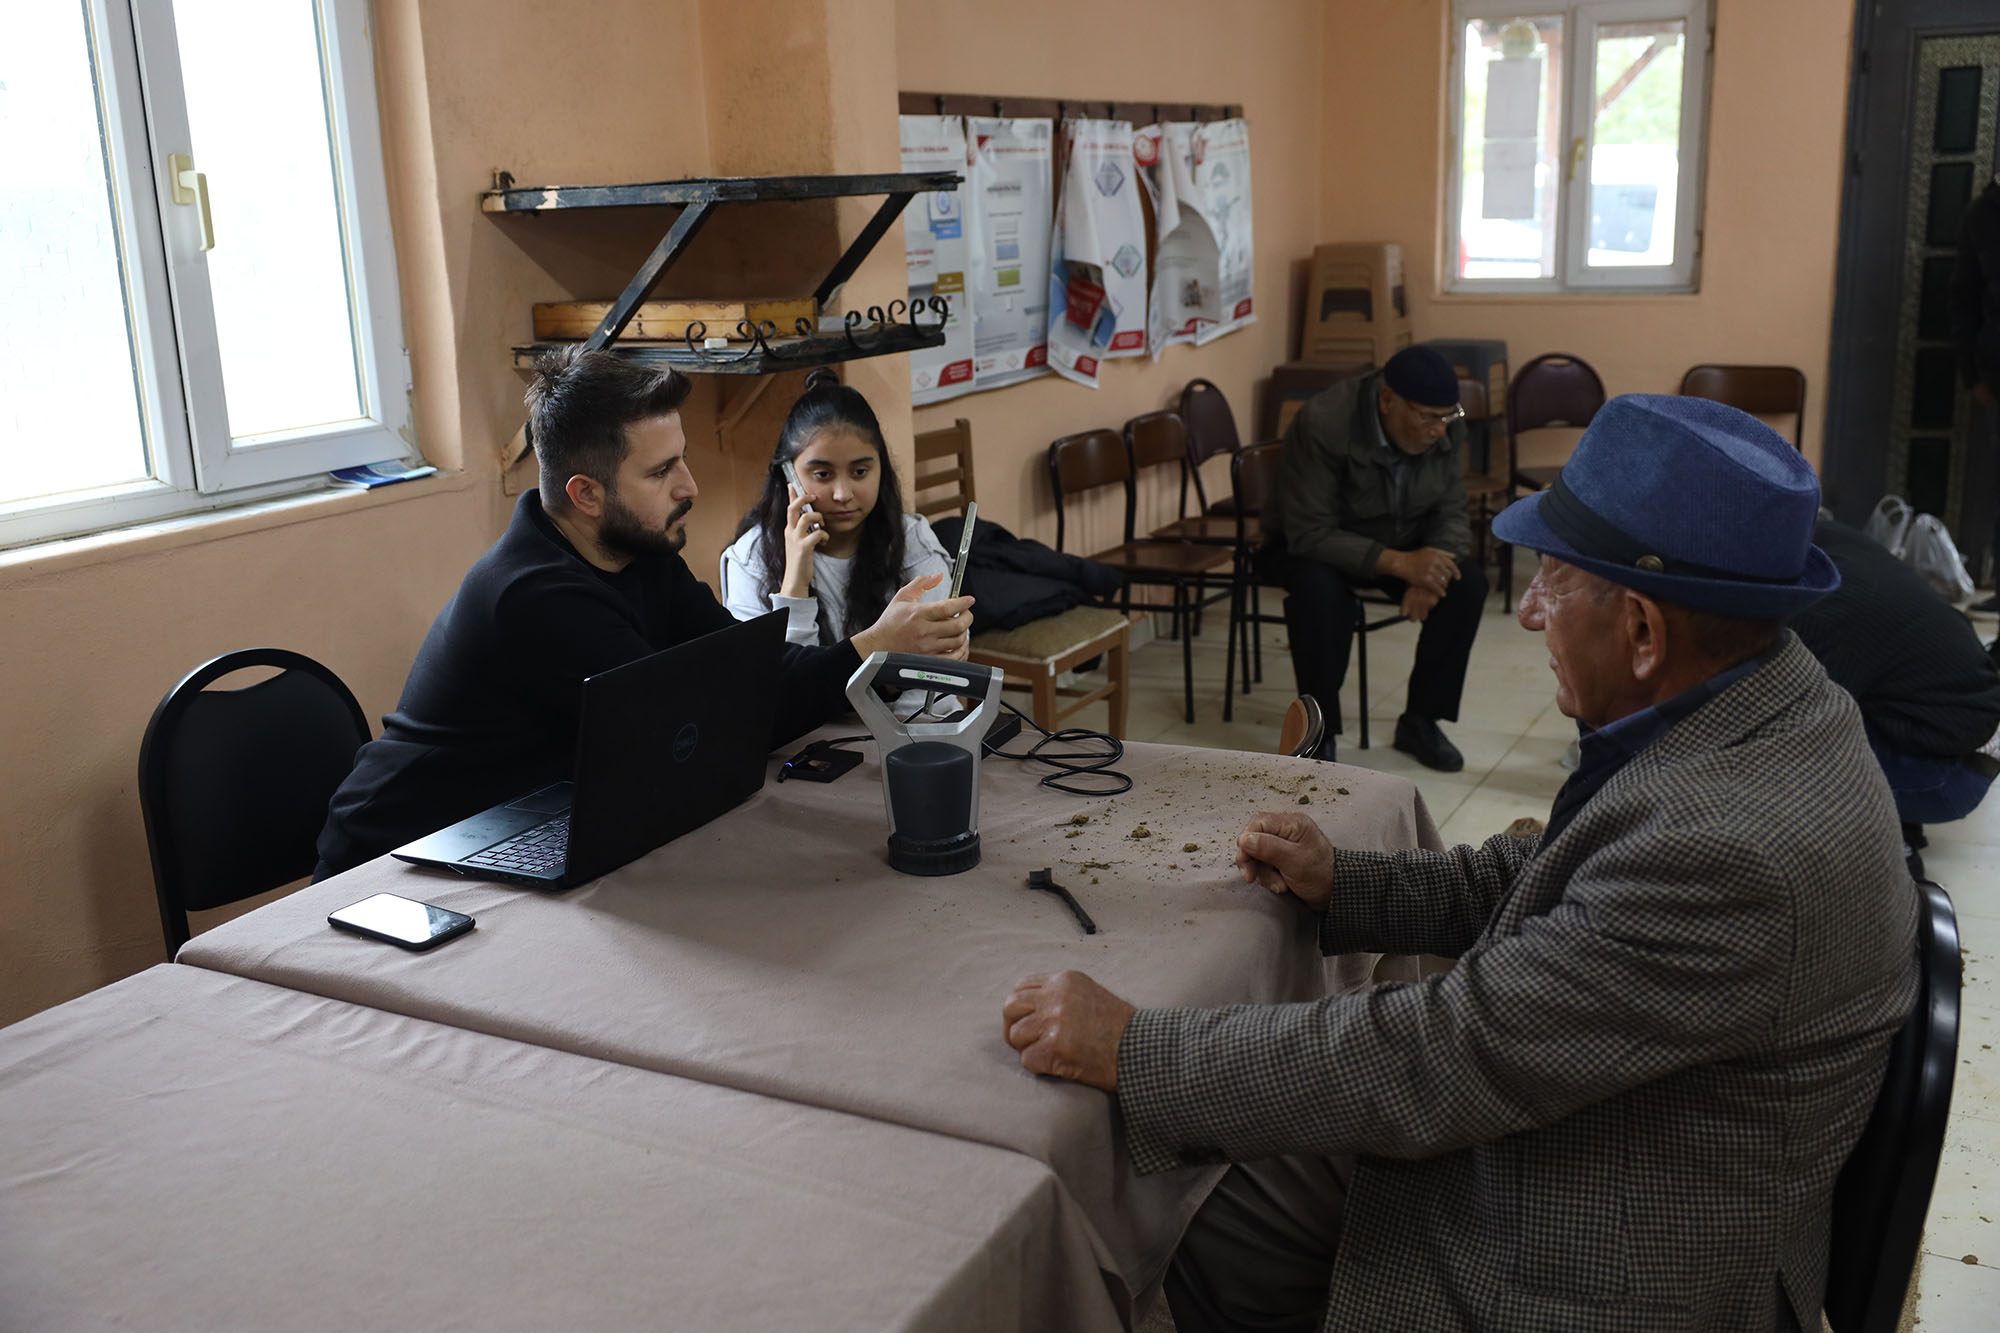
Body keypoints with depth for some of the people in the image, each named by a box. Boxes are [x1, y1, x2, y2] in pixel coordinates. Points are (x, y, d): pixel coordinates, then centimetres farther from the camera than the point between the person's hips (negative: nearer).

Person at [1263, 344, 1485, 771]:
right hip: (1308, 544, -5)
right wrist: (1399, 563, -40)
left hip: (1401, 543, 5)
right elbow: (1310, 534, -31)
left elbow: (1450, 514, -5)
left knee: (1467, 582, -21)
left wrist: (1431, 570, -28)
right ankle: (1318, 734, -19)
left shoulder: (1447, 428, -13)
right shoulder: (1323, 423, -30)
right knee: (1320, 591, -37)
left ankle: (1420, 720, -5)